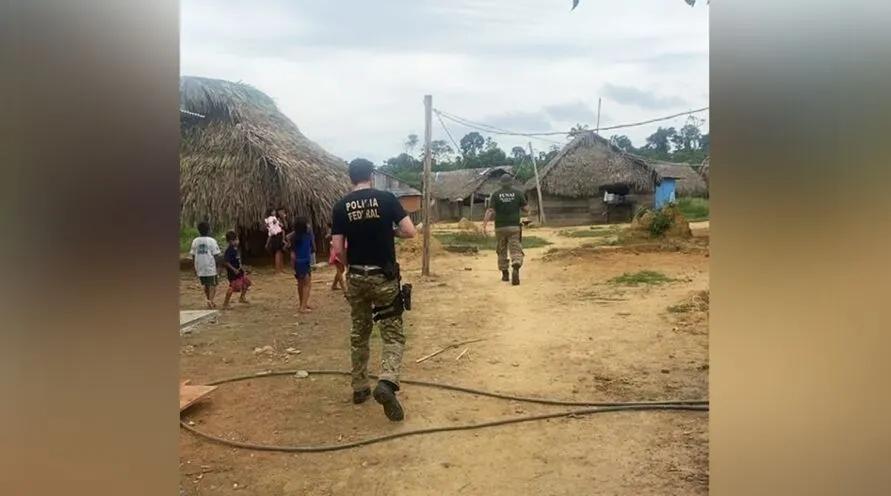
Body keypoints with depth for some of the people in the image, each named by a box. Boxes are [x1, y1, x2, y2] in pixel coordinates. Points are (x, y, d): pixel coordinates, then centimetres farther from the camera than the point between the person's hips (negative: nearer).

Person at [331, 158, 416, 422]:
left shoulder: (341, 206, 1)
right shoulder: (386, 198, -6)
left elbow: (337, 249, -2)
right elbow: (410, 232, -10)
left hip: (356, 277, 3)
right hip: (384, 276, -3)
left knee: (359, 333, 17)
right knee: (393, 333, 3)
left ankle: (359, 388, 25)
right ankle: (387, 383, -20)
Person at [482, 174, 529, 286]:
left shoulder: (495, 195, 0)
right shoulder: (518, 193, 0)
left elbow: (490, 211, -10)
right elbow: (526, 209, 1)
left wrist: (484, 225, -13)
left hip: (500, 227, 1)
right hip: (514, 227, -1)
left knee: (502, 251, 16)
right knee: (516, 250, -4)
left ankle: (505, 274, 22)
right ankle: (515, 269, -30)